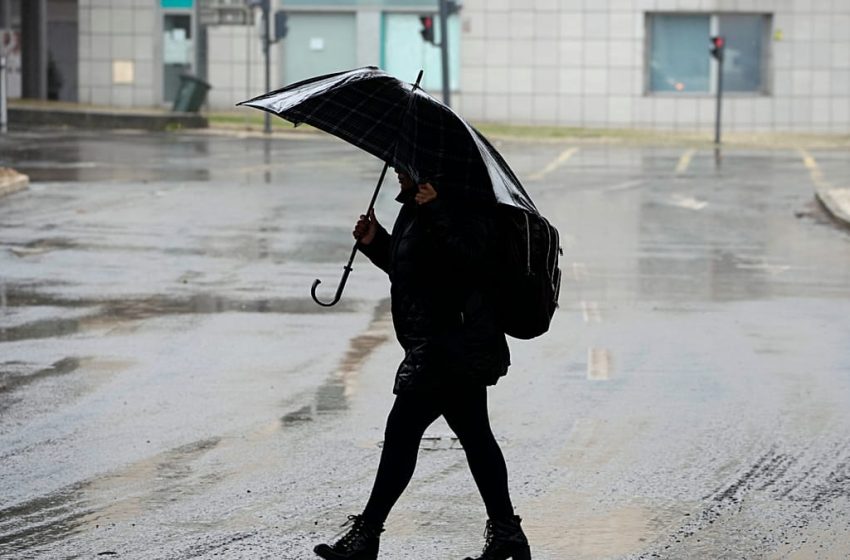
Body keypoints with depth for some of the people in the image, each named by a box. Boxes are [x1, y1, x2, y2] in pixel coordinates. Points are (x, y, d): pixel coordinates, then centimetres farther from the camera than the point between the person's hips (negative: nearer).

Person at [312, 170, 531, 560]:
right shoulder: (414, 208, 16)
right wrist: (375, 241, 9)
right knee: (474, 435, 12)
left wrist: (436, 211, -35)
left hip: (449, 347, -11)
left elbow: (469, 254, -29)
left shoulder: (460, 203, -14)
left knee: (401, 431, -9)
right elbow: (403, 265, 26)